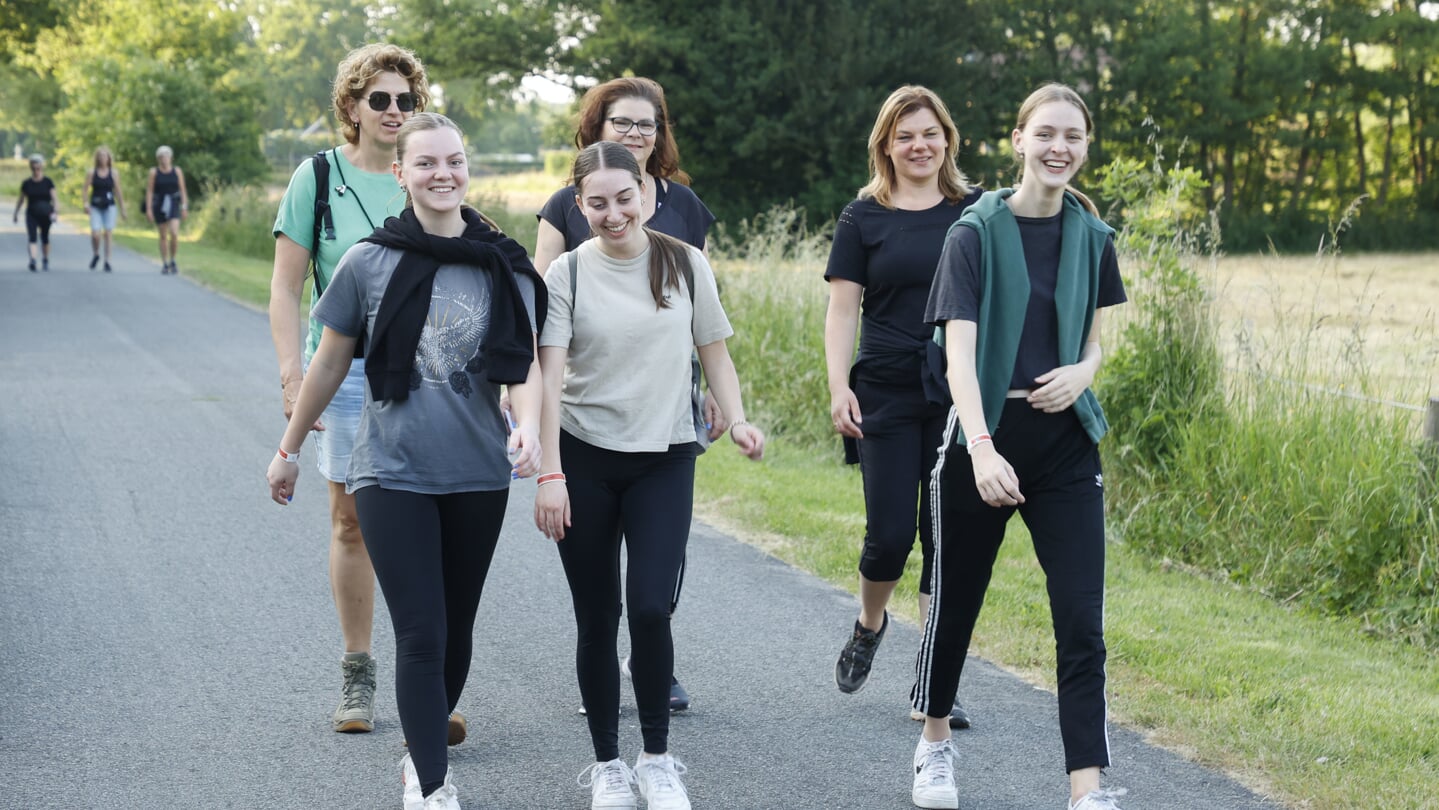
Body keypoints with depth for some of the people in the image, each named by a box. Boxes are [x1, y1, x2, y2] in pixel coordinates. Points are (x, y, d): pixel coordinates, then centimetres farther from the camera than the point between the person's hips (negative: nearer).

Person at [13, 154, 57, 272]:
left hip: (45, 215, 0)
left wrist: (56, 211, -20)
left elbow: (54, 198, -6)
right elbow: (21, 199, 12)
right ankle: (33, 260, -29)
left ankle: (45, 260, 32)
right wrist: (16, 214, 14)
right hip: (31, 214, 0)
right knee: (32, 238, -15)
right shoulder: (26, 183, 2)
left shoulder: (48, 182, -2)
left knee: (45, 238, 14)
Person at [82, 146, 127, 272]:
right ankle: (96, 255, 17)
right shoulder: (91, 172, 2)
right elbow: (86, 190, 3)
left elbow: (118, 192, 8)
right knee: (95, 234, -11)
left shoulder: (113, 173, 4)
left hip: (109, 206, 0)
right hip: (95, 206, 0)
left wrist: (122, 209, 8)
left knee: (108, 234, -2)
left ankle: (107, 262, 5)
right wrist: (86, 203, -11)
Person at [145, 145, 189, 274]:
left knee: (174, 233, -16)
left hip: (174, 205, 0)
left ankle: (172, 261, 1)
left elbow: (182, 190, 6)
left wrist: (184, 207, 0)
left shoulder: (177, 171, 3)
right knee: (163, 236, 6)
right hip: (159, 205, 0)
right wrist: (148, 209, -6)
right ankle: (165, 264, 14)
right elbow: (149, 191, -1)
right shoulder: (154, 172, 0)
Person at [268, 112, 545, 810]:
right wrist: (290, 450, 12)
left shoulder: (505, 266, -1)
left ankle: (423, 753, 31)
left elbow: (524, 361, -6)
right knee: (421, 635, -9)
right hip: (392, 472, -2)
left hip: (479, 474, 2)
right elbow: (331, 362, 6)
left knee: (456, 631, 12)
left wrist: (529, 426, -26)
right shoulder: (370, 262, -4)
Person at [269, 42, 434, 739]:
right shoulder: (319, 177, 0)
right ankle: (356, 673, 21)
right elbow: (285, 290, 0)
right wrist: (293, 375, -10)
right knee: (352, 521, 7)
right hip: (347, 367, -1)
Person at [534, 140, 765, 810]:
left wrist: (736, 418, -8)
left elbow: (714, 351, 10)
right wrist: (550, 474, -16)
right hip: (584, 459, 0)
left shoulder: (686, 265, 1)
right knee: (597, 618, 4)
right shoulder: (566, 274, -3)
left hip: (665, 459, 0)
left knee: (650, 608, -12)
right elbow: (549, 377, -8)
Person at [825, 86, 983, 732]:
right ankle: (869, 624, 30)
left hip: (960, 399, 1)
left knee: (947, 538, 1)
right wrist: (838, 387, -10)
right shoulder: (864, 219, 3)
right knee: (890, 534, -4)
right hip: (887, 397, -1)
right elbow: (842, 309, 2)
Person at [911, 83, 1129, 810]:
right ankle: (934, 747, 35)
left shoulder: (1092, 238, 5)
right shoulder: (976, 234, -8)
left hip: (1066, 443, 3)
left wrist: (1082, 373, -8)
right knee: (955, 601, 11)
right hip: (983, 437, -3)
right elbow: (960, 351, -17)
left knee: (1082, 621, -6)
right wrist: (981, 448, -30)